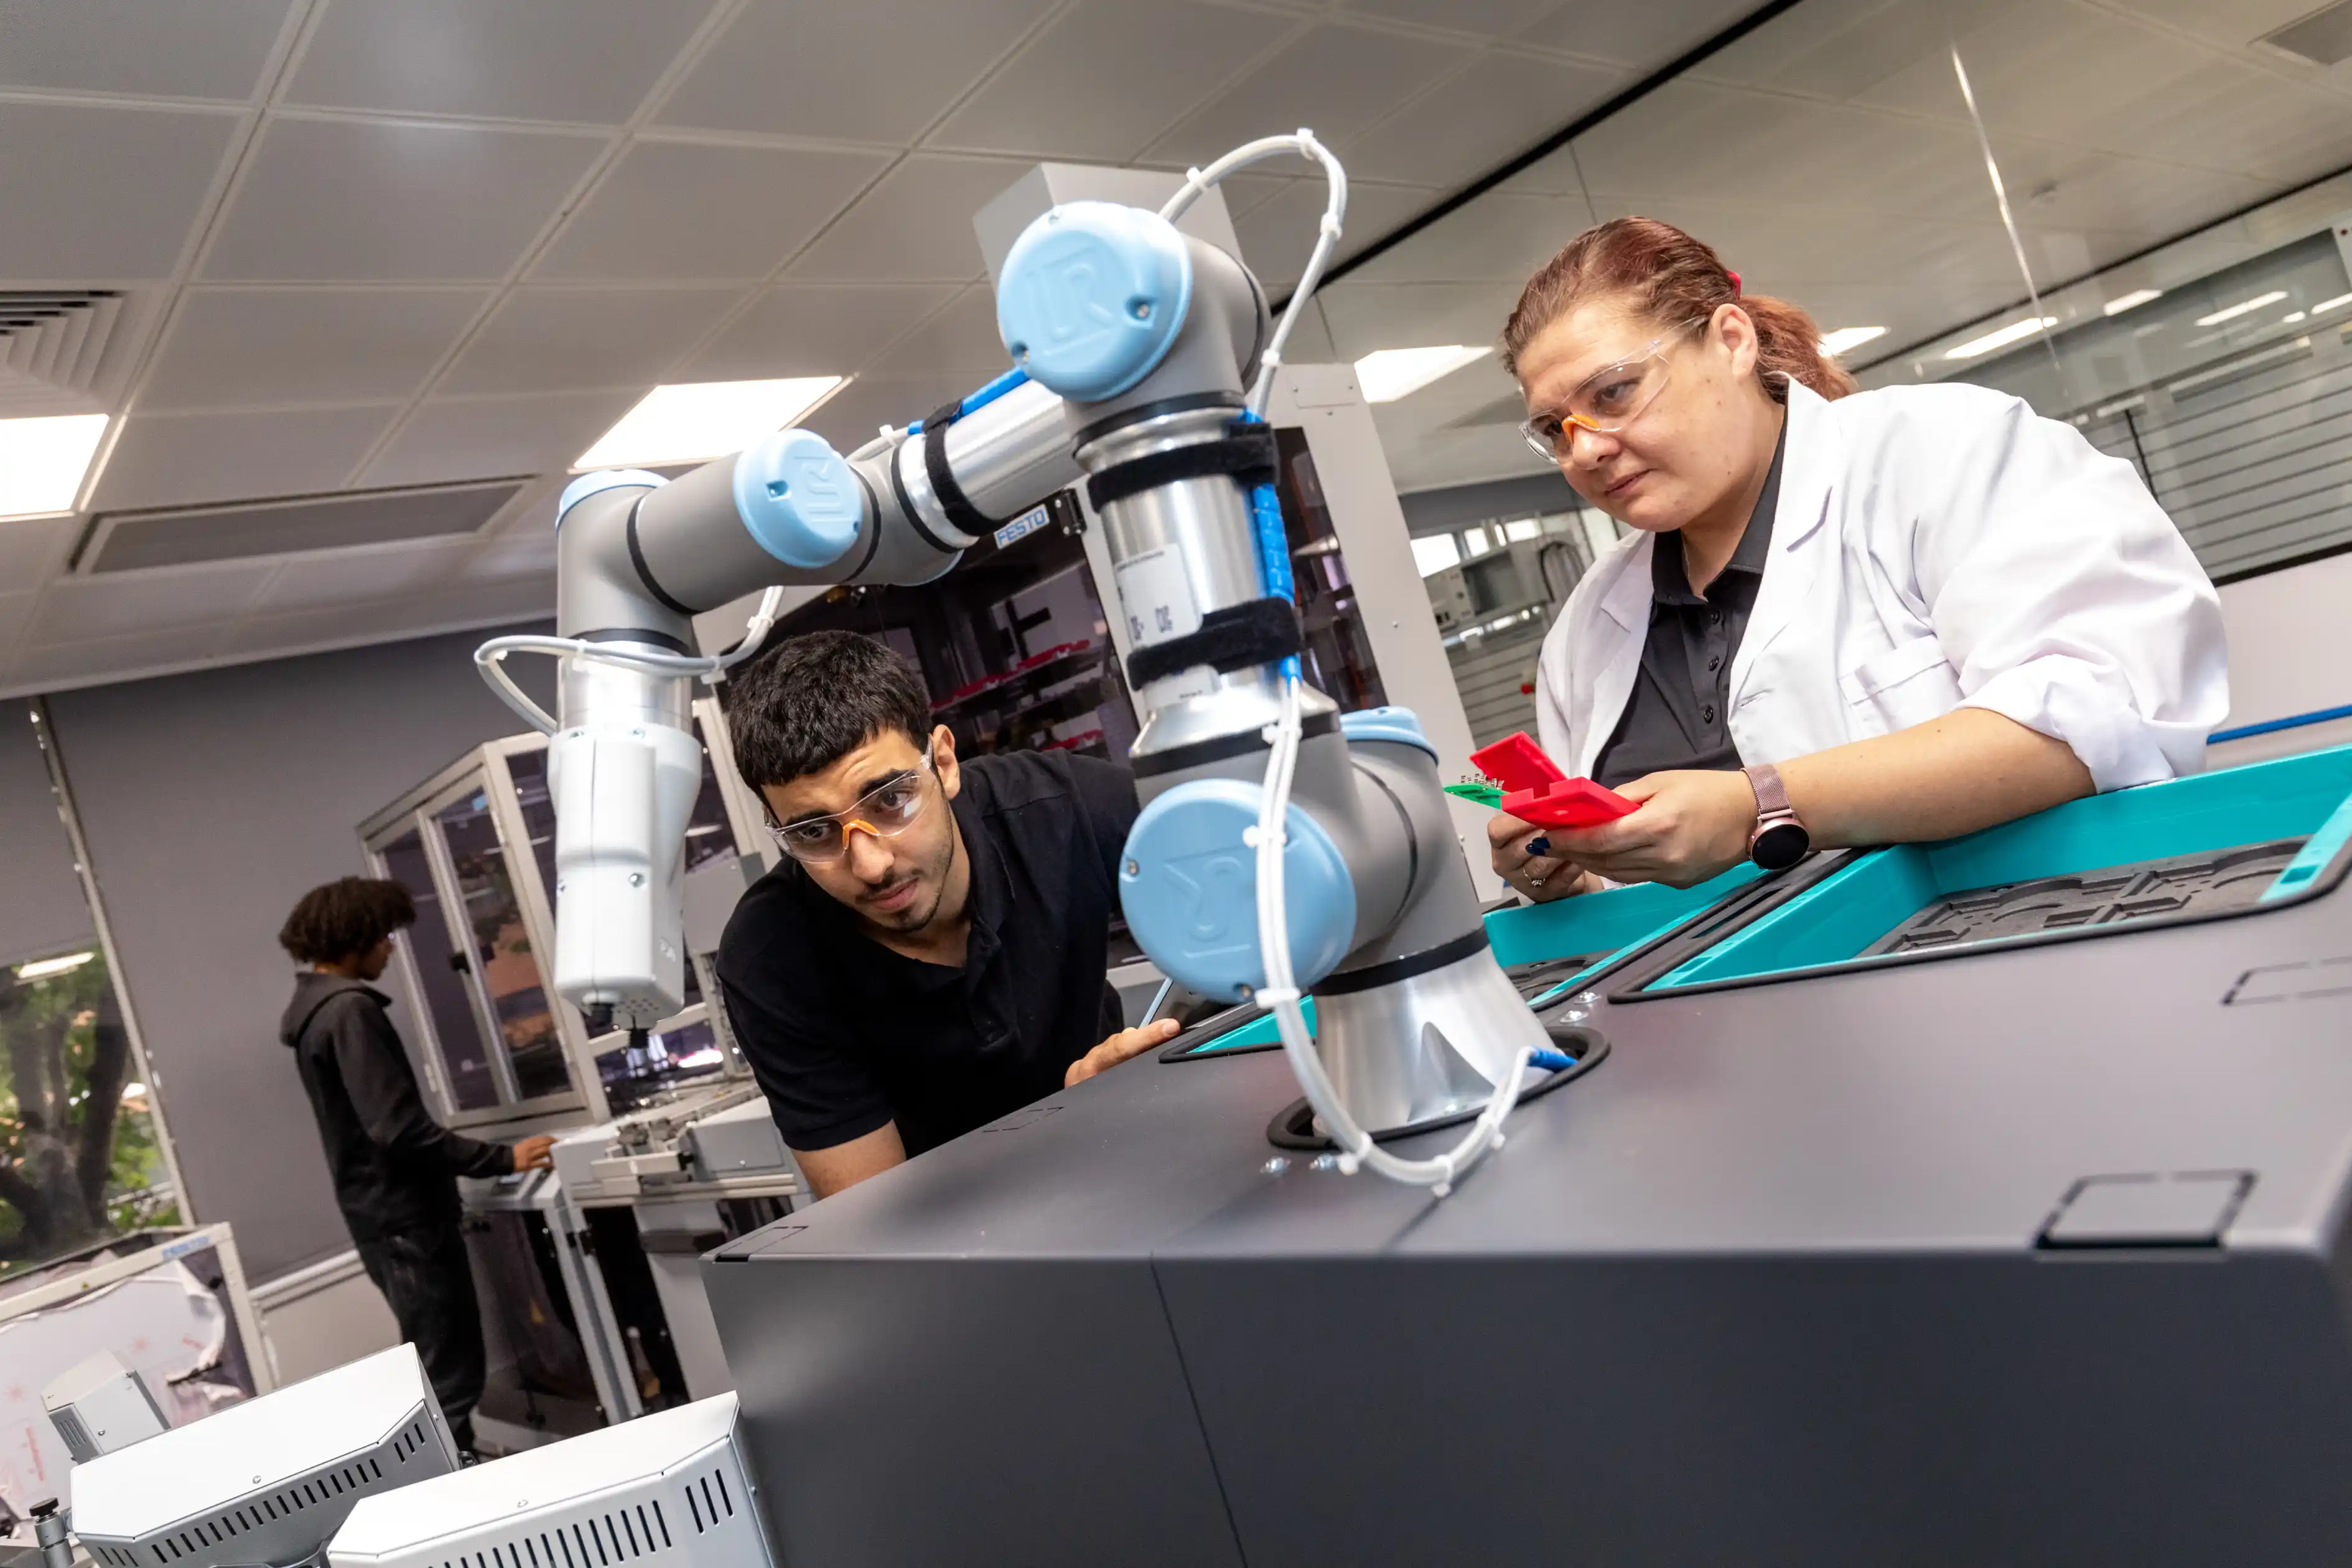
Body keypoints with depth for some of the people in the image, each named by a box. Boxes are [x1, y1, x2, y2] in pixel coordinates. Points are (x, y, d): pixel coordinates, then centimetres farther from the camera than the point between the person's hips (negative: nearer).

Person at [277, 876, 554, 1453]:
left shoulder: (312, 1009, 13)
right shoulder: (349, 1011, -19)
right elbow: (399, 1129, -27)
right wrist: (502, 1159, -24)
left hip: (380, 1212, 11)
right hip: (404, 1216, -11)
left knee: (436, 1367, 20)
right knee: (451, 1376, -5)